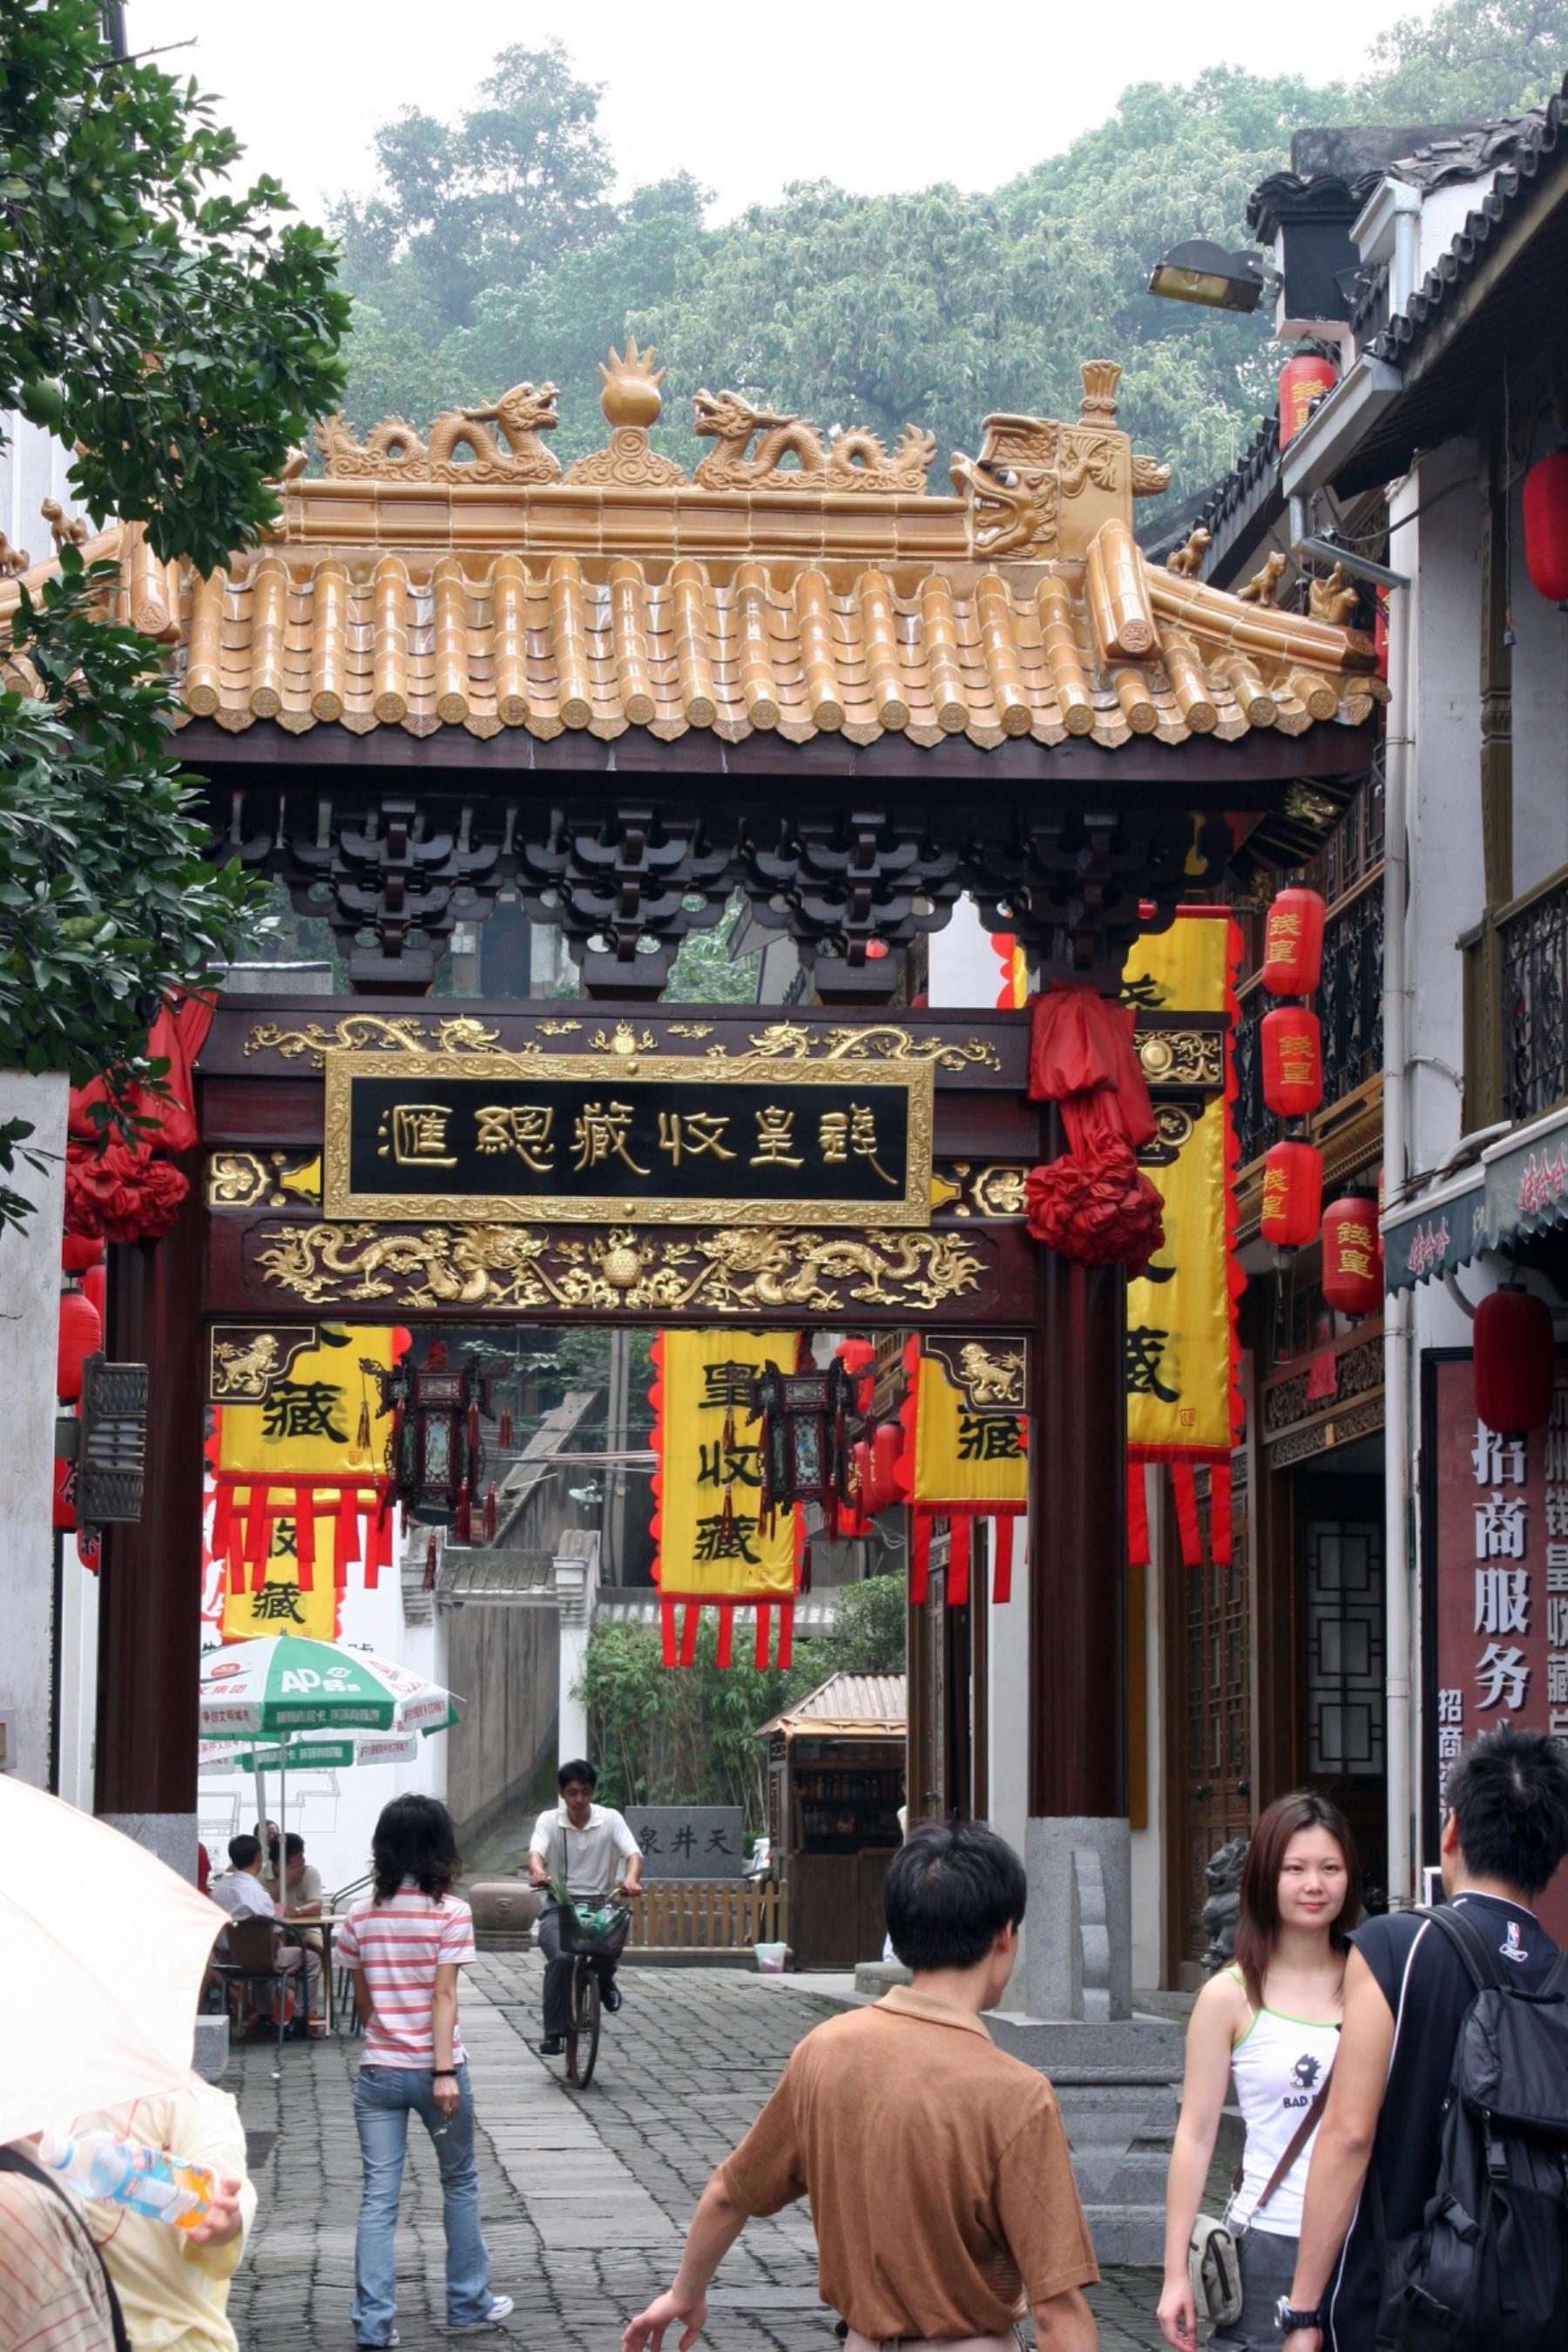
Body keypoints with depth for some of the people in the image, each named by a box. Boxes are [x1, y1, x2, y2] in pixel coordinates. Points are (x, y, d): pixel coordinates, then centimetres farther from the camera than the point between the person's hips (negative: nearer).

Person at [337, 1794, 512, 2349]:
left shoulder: (361, 1916, 2)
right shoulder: (449, 1912, -9)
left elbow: (362, 2000, 10)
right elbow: (443, 1997, -13)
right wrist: (445, 2071, -13)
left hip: (378, 2070, 3)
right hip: (432, 2067, -3)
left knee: (378, 2197, 3)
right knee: (459, 2183, 16)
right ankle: (467, 2304, 25)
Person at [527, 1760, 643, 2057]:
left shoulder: (611, 1819, 2)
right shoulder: (549, 1821, 2)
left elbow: (633, 1853, -11)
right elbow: (536, 1851, -16)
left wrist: (631, 1879, -35)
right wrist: (537, 1871, -41)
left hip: (600, 1904, 0)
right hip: (559, 1906, 0)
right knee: (560, 1958, -27)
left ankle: (604, 1982, 7)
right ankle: (555, 2034, -14)